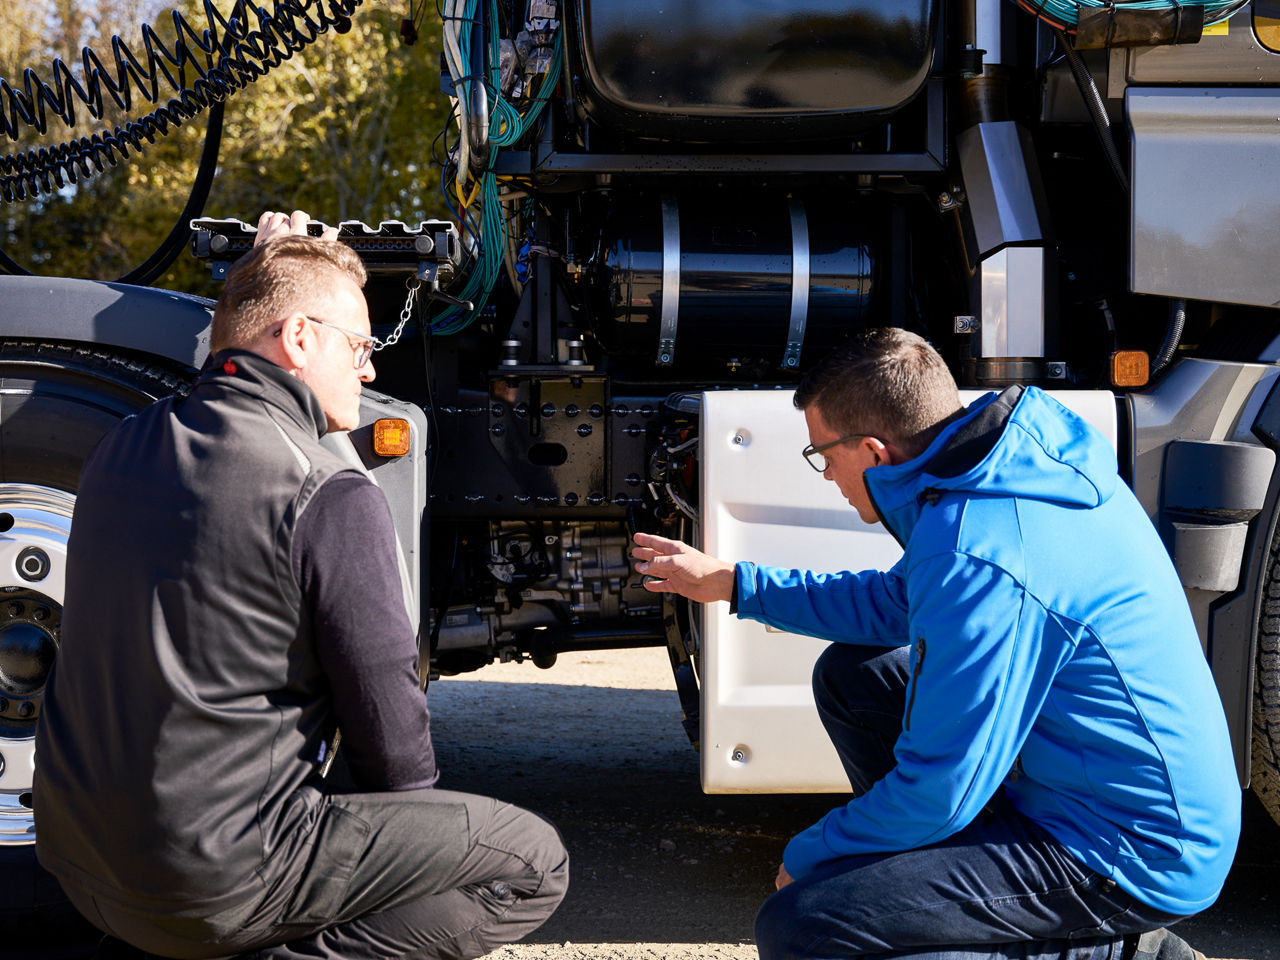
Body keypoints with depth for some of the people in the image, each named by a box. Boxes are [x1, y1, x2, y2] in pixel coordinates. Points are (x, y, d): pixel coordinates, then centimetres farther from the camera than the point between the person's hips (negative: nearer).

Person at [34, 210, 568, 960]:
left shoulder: (122, 447, 5)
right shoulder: (332, 498, -16)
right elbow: (388, 734, -10)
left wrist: (265, 274, 27)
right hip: (212, 886, -8)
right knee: (534, 865, 0)